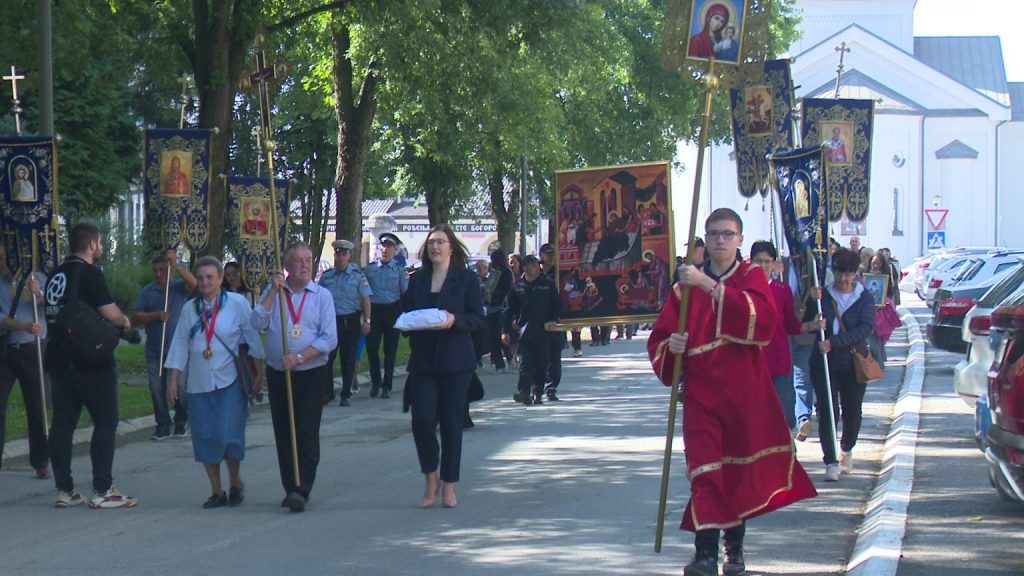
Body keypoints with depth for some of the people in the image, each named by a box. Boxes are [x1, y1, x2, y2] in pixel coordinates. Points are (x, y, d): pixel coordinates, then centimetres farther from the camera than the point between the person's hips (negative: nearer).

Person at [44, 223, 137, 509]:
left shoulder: (56, 275, 13)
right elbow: (111, 313, -18)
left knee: (62, 423, 7)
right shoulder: (89, 273, -12)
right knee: (106, 422, -2)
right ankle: (102, 490, -5)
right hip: (91, 362, -8)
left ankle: (64, 490, 9)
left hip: (59, 360, 8)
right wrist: (125, 322, 4)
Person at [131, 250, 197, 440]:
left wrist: (176, 265, -29)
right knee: (157, 389, 2)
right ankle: (163, 425, 9)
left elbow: (193, 283, -19)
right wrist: (156, 316, -13)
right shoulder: (147, 291, 7)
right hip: (154, 350, 2)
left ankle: (181, 423, 13)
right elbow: (135, 317, 2)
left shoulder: (179, 287, 4)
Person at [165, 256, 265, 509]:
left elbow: (253, 339, 3)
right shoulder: (189, 309, 9)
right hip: (198, 384, 3)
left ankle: (235, 483, 13)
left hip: (229, 382, -3)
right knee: (205, 438, 2)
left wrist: (259, 373, 2)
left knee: (229, 436, -10)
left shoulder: (237, 303, -1)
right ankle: (217, 492, 11)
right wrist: (173, 381, 7)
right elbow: (180, 346, 10)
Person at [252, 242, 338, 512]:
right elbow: (258, 323, -6)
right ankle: (290, 488, 14)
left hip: (311, 373, -3)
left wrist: (299, 357, -16)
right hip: (278, 375, 3)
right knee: (283, 434, 5)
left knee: (306, 432, -11)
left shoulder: (322, 296, 3)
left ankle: (301, 490, -16)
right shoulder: (272, 293, 10)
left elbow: (329, 338, -6)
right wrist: (274, 291, -10)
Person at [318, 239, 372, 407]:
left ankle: (346, 394, 15)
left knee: (348, 359, 5)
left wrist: (366, 320, -7)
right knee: (327, 357, 0)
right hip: (330, 321, 2)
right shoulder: (326, 276, 6)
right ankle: (328, 392, 13)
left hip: (350, 322, -2)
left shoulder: (357, 276, -1)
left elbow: (366, 299, -1)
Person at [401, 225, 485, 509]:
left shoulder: (466, 279, 2)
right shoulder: (417, 280, 12)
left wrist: (454, 320, -18)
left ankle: (448, 486, 10)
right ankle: (431, 479, 10)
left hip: (455, 361, -2)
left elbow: (478, 318, -2)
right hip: (422, 360, 2)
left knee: (452, 422, 1)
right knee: (422, 420, -9)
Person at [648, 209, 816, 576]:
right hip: (701, 391, 0)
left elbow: (763, 318, -19)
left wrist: (711, 287, -23)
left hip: (745, 391, 0)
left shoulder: (751, 278, 4)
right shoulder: (687, 286, 9)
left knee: (742, 468, 7)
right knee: (705, 467, -12)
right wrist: (671, 347, -14)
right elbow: (659, 339, 11)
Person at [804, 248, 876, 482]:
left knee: (852, 412, 9)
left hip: (853, 364, 0)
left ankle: (846, 451, 35)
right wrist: (814, 324, -16)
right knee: (828, 412, -8)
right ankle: (831, 462, -6)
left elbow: (865, 329, -13)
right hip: (824, 363, 0)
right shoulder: (822, 296, 4)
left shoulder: (865, 299, 0)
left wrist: (834, 342, -23)